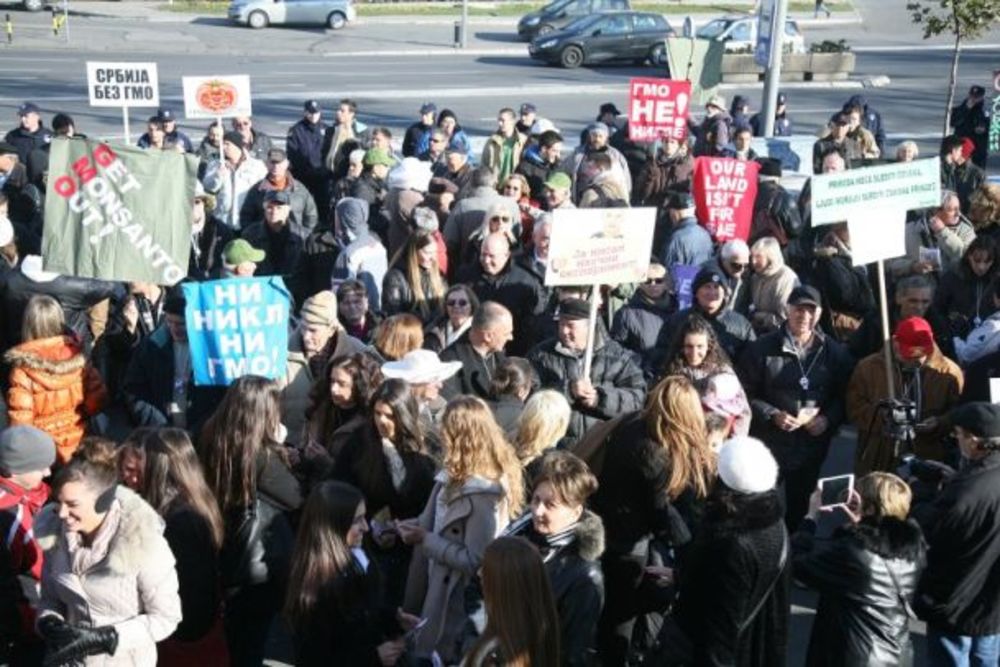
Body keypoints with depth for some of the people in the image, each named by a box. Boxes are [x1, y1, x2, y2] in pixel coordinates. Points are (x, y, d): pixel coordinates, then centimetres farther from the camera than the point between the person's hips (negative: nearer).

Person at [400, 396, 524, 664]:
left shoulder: (481, 493, -27)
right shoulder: (456, 476, 2)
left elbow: (474, 560, -25)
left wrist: (425, 539, -21)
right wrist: (417, 526, -2)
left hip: (458, 601, -8)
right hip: (440, 588, 8)